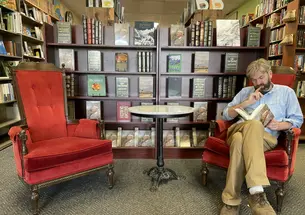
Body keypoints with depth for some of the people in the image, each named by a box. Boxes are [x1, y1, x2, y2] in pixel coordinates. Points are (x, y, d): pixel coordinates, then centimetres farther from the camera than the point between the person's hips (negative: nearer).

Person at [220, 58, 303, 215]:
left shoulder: (286, 92, 21)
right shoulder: (245, 92, 25)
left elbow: (297, 119, 15)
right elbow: (226, 115, 16)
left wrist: (280, 125, -7)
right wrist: (246, 103, 1)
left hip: (266, 137, -1)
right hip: (239, 130, 2)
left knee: (241, 141, -40)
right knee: (254, 124, -39)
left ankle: (231, 200, -40)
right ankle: (256, 192, -42)